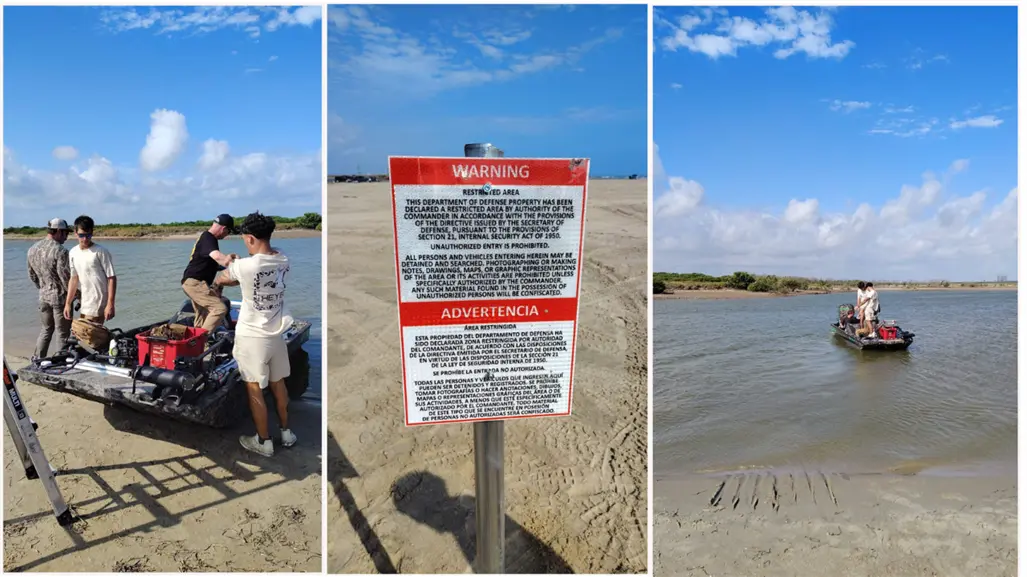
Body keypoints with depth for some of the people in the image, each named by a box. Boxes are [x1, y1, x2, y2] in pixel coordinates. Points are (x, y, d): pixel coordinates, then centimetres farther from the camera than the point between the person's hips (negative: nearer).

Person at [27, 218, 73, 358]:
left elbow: (32, 275, 13)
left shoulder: (32, 249, 5)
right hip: (60, 297, -7)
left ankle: (37, 360, 24)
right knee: (63, 333, 3)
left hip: (43, 296, 7)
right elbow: (66, 277, -18)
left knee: (46, 329, 20)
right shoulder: (60, 251, -19)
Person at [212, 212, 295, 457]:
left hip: (252, 336, -6)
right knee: (278, 384, 20)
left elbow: (220, 279, 0)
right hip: (276, 333, 6)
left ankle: (263, 442, 19)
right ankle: (286, 432, 33)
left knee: (254, 390, 8)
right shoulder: (283, 261, -5)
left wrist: (217, 282, 24)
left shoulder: (245, 266, -20)